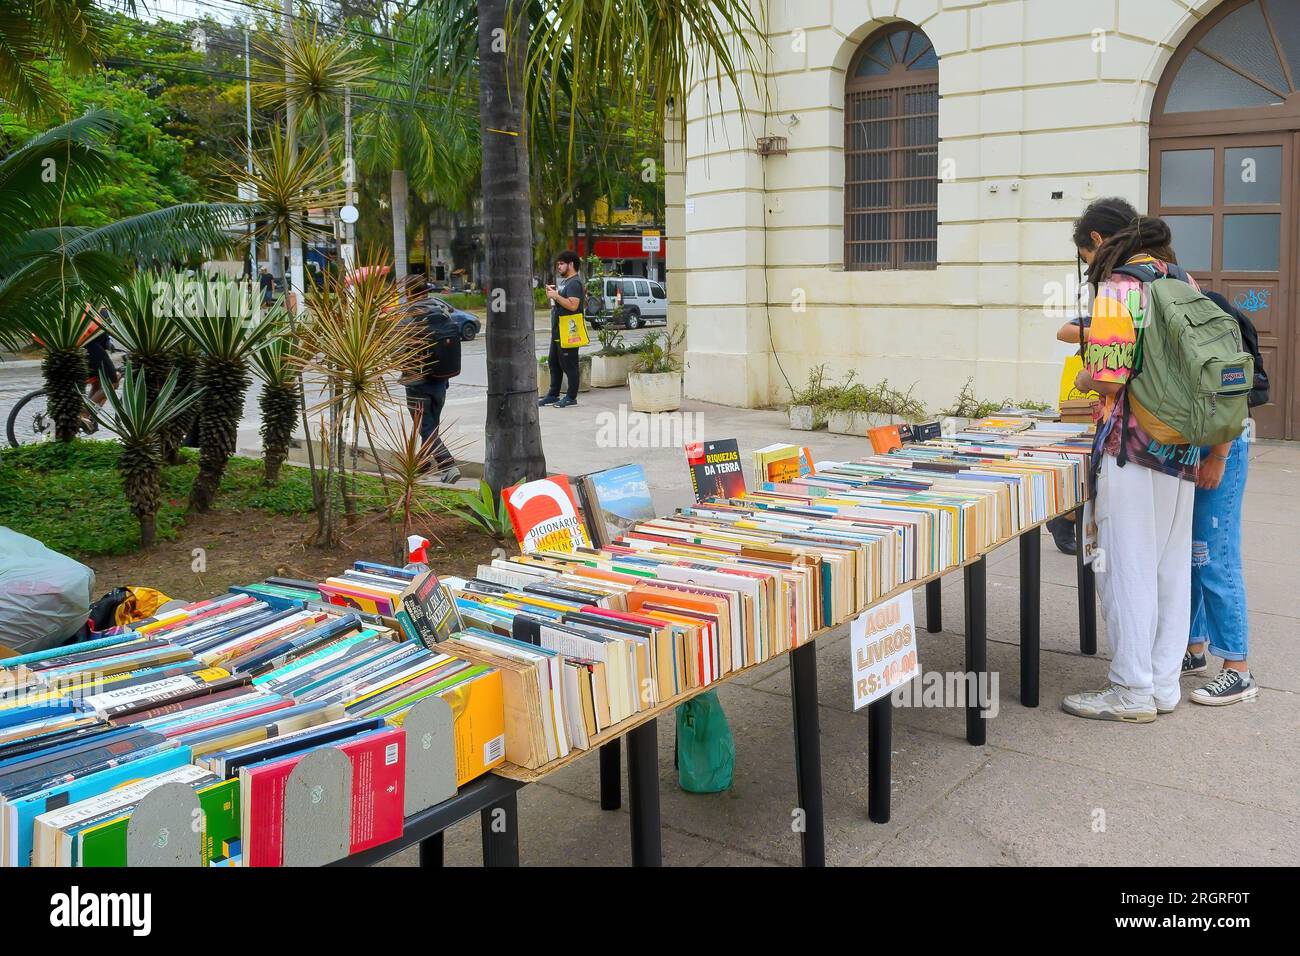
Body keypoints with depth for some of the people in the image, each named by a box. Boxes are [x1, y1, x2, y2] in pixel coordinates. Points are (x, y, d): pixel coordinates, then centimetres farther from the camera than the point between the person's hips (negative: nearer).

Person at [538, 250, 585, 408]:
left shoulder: (574, 283, -14)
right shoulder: (564, 281, 19)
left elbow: (573, 305, -26)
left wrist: (555, 295, -20)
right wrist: (551, 293, 8)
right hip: (557, 330, 11)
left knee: (569, 365, -4)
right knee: (554, 363, 14)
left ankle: (571, 397, 2)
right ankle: (553, 394, 22)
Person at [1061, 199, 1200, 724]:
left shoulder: (1116, 289, -12)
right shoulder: (1183, 281, 12)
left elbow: (1110, 377, -19)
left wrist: (1083, 379, 2)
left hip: (1131, 447, -8)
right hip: (1182, 446, 8)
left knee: (1127, 567, 0)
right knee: (1172, 565, 12)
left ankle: (1133, 691, 8)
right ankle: (1164, 684, 22)